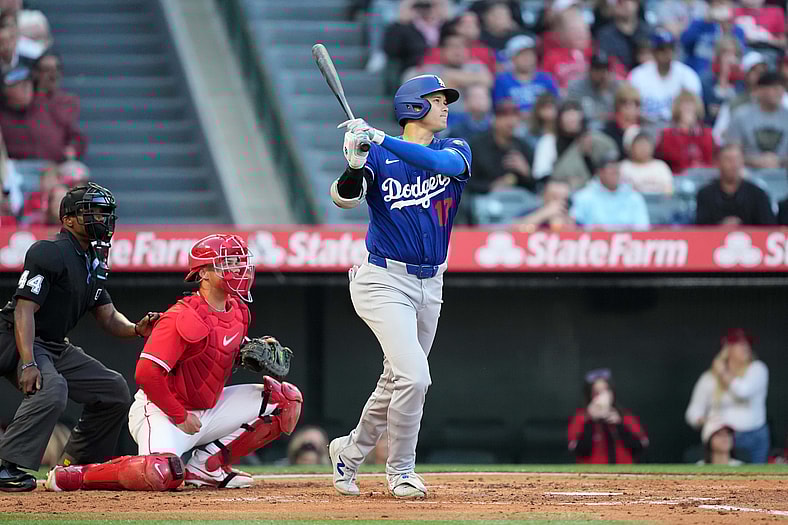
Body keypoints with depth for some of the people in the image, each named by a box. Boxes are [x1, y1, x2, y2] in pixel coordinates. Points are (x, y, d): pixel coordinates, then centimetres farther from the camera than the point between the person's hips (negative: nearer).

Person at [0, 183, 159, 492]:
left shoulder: (95, 263, 13)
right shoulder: (49, 253, -17)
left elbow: (108, 317, 14)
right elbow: (25, 308, -23)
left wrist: (137, 329, -9)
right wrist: (28, 363, -33)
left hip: (57, 347, 10)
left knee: (115, 390, 9)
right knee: (51, 389, -36)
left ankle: (74, 466, 17)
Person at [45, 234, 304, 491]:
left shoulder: (238, 311, 5)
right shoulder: (183, 318, -23)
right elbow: (146, 374, -28)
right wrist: (180, 417, -19)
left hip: (209, 408, 9)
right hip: (162, 411, -9)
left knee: (286, 399, 2)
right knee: (163, 475, -38)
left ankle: (206, 464, -1)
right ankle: (74, 474, -12)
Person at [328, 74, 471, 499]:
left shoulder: (454, 150, 4)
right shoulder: (379, 156, -4)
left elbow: (444, 163, -20)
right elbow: (344, 197, -17)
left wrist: (381, 140, -30)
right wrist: (355, 164, -38)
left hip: (430, 285, 5)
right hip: (385, 283, -5)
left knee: (398, 381, 13)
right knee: (413, 377, -17)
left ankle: (349, 452, 35)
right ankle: (400, 472, -2)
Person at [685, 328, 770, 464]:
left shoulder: (757, 369, 2)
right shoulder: (709, 379, 5)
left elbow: (743, 391, -16)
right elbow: (693, 412, 7)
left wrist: (723, 373, -3)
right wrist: (705, 422, -16)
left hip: (755, 437, 0)